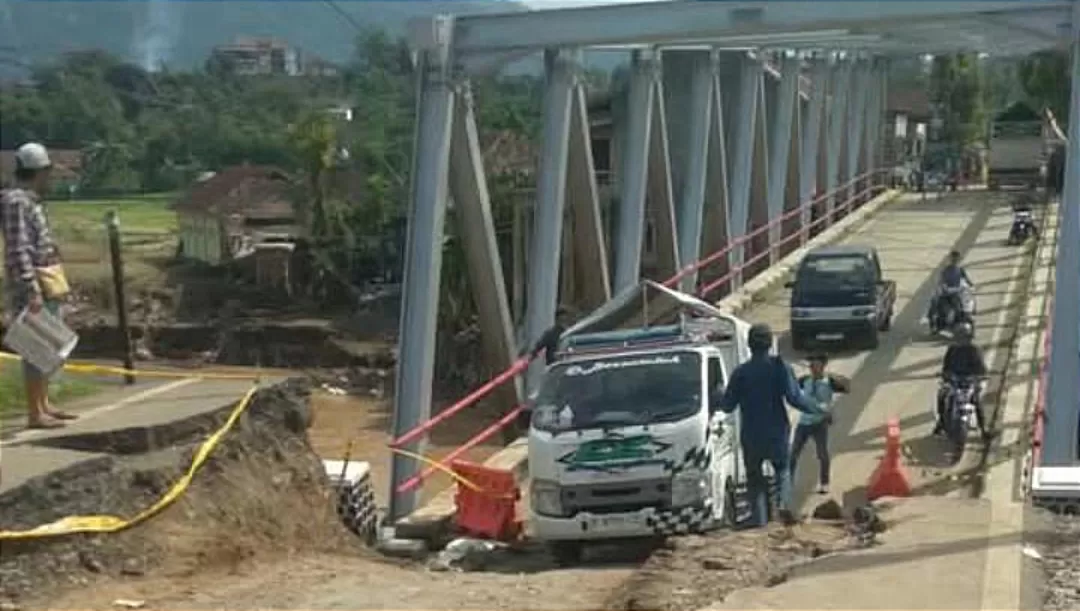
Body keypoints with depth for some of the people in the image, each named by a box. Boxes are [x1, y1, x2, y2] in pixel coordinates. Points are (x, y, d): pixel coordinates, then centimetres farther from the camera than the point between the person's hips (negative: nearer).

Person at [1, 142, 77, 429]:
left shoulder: (32, 201, 16)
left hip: (44, 288, 10)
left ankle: (44, 406, 22)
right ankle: (35, 413, -6)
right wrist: (32, 291, -26)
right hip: (29, 290, -10)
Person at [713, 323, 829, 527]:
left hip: (751, 436, 0)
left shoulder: (741, 372, -7)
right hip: (777, 433, 0)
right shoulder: (779, 367, -9)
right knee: (783, 469, 20)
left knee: (754, 477, 12)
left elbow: (728, 405, -2)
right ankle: (785, 504, -4)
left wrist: (716, 400, 20)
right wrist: (820, 411, -3)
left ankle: (759, 520, 5)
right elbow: (795, 398, -14)